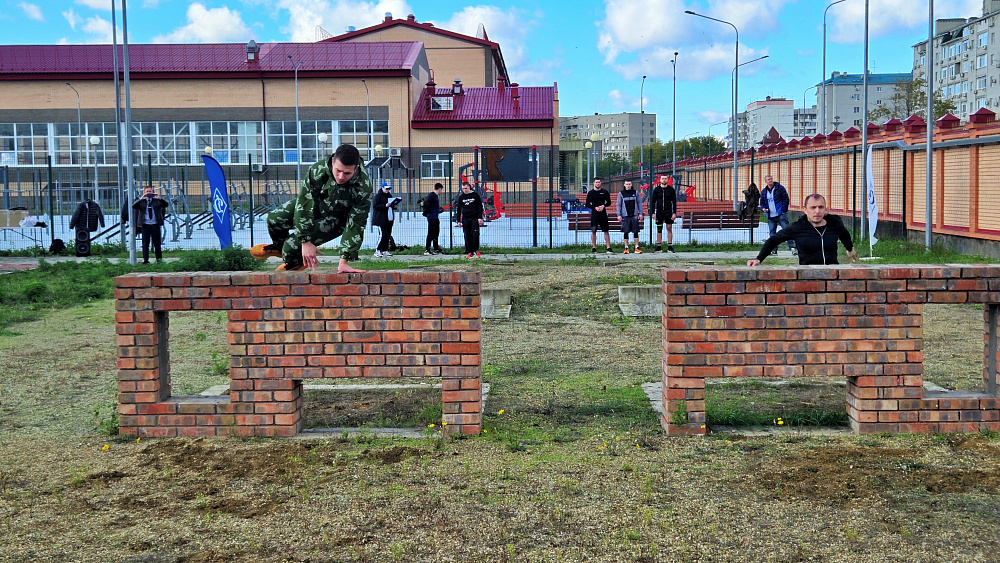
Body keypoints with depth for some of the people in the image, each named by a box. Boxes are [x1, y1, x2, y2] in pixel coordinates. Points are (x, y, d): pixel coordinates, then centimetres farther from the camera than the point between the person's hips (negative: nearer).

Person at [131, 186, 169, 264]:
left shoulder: (157, 200, 8)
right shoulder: (141, 202, 6)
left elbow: (166, 205, -4)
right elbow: (134, 206, -10)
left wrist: (159, 198, -19)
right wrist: (141, 199, -21)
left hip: (155, 224, 0)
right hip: (145, 225, 0)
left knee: (157, 242, 5)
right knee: (145, 243, 1)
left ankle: (159, 258, 12)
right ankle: (145, 259, 6)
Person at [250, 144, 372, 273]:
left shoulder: (363, 187, -33)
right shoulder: (318, 170, -30)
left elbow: (355, 225, -27)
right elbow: (304, 203, -26)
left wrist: (344, 261, -29)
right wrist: (306, 241, -29)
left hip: (335, 219, -3)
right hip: (315, 204, 3)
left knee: (293, 245, -19)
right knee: (275, 218, -18)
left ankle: (298, 263, 21)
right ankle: (279, 246, 19)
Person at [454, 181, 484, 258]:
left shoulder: (475, 195, 1)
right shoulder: (461, 197, 7)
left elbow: (480, 207, 3)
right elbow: (458, 209, 11)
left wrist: (480, 218, -5)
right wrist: (458, 220, 5)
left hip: (474, 218, -2)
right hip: (465, 219, 2)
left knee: (475, 234, -9)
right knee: (467, 236, 1)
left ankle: (476, 250, 5)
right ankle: (470, 252, 7)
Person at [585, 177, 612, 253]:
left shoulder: (605, 192, 7)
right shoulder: (590, 193, 5)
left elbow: (609, 202, 10)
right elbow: (587, 204, 3)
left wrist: (603, 206, -10)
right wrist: (595, 208, -12)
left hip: (603, 213, 0)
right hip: (594, 213, 0)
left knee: (606, 231, -2)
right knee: (593, 231, 0)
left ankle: (608, 247, 0)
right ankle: (594, 247, 7)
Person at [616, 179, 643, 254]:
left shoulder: (635, 192, 8)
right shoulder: (621, 193, 6)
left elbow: (639, 203, 11)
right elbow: (618, 205, 7)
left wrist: (640, 213, 4)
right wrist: (619, 215, -1)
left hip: (634, 215, 1)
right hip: (625, 216, 0)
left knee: (635, 232, -1)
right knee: (626, 232, 1)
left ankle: (637, 248, 3)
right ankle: (626, 248, 8)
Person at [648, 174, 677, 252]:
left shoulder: (671, 189, 4)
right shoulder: (656, 189, 4)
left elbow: (674, 202, 5)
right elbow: (652, 201, 6)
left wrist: (674, 213, -2)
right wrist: (652, 213, -1)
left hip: (668, 212, 0)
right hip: (659, 212, 0)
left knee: (669, 228, -1)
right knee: (659, 229, 3)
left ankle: (670, 246, 4)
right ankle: (659, 247, 6)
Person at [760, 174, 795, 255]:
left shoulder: (780, 188, 0)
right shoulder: (763, 192, 12)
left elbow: (786, 199, -2)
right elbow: (762, 202, 20)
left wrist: (784, 210, -9)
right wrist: (763, 208, -2)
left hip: (781, 214, -5)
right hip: (770, 216, 5)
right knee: (772, 233, 6)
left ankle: (792, 247, -11)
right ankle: (774, 249, 14)